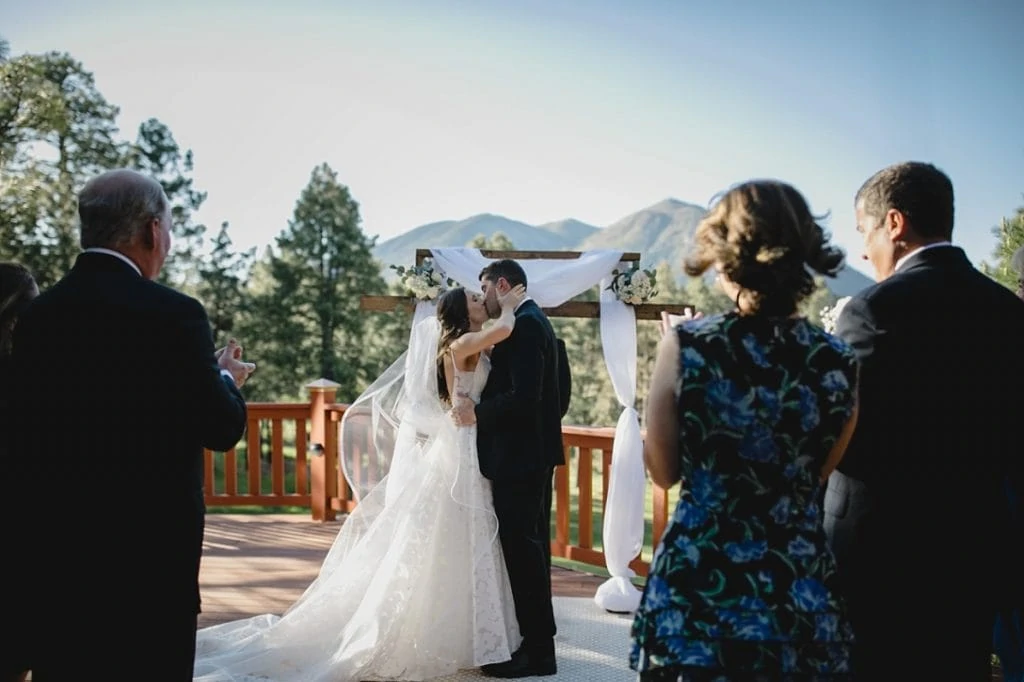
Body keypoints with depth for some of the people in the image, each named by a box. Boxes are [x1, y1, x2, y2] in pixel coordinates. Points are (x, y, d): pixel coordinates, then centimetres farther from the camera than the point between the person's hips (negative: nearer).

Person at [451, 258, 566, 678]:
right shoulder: (534, 322, 15)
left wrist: (478, 414, -15)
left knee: (522, 549, -5)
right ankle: (538, 641, 26)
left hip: (518, 457, -11)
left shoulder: (524, 326, -16)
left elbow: (523, 397, -25)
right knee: (531, 547, 16)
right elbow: (554, 395, 17)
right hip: (535, 453, 11)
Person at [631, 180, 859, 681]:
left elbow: (663, 472, 0)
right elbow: (818, 475, 8)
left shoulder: (686, 346, -13)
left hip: (697, 582, -1)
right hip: (802, 592, 2)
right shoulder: (839, 363, -7)